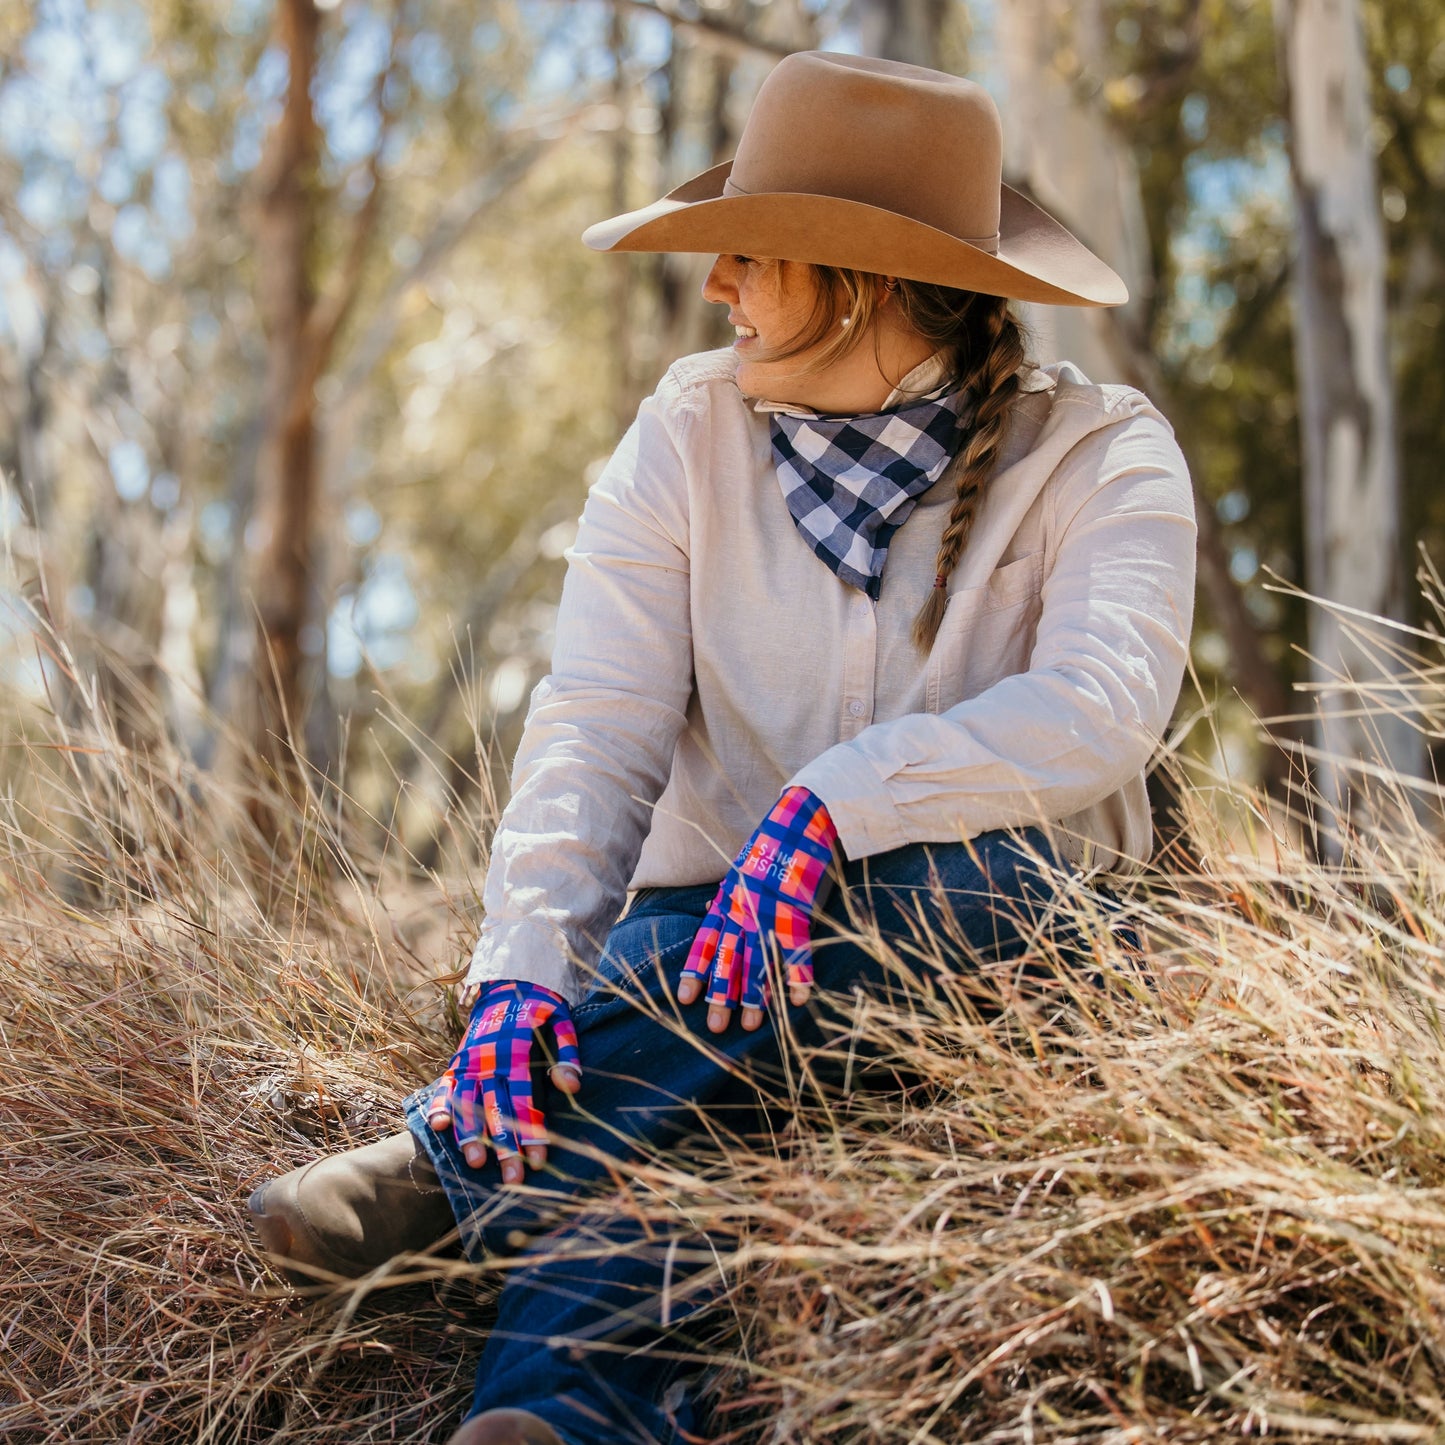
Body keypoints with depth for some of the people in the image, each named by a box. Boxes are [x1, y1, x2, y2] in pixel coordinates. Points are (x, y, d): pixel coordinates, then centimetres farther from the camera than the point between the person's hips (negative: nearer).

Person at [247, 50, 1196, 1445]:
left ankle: (456, 1159, -33)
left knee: (955, 866, -35)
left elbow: (1105, 706, -24)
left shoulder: (1100, 453, -5)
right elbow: (596, 727, -9)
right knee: (628, 1082, -31)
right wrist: (525, 965, -27)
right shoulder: (689, 432, 2)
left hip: (1007, 931, -1)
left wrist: (827, 806, -37)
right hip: (713, 923, 2)